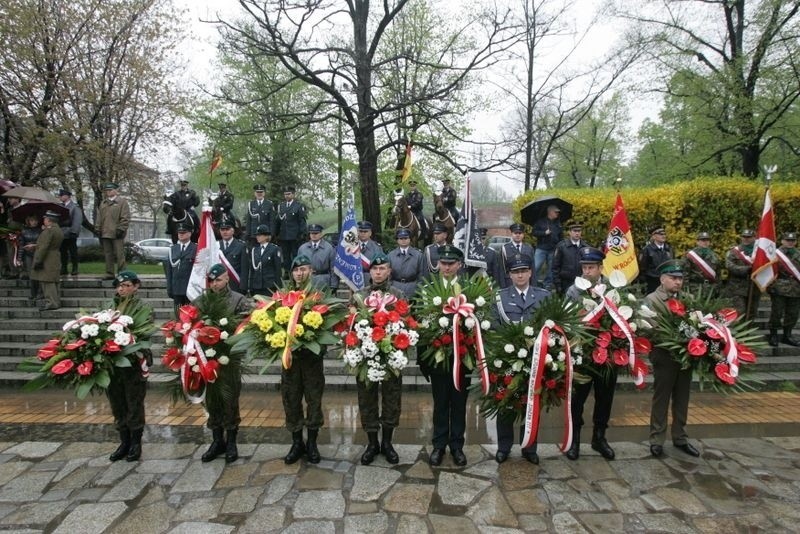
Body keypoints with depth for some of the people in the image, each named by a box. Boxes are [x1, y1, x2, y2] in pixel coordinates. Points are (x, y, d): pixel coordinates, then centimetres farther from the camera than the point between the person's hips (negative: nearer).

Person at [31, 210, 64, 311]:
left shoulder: (48, 230, -15)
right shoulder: (59, 231, 14)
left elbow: (43, 247, -19)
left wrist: (38, 261, -17)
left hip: (47, 261, -9)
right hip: (56, 260, 9)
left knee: (47, 281, -7)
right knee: (53, 281, 12)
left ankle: (51, 302, -7)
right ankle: (56, 302, 16)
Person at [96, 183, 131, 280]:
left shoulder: (122, 202, 1)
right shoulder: (103, 203, 19)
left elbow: (125, 218, -6)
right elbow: (99, 217, 19)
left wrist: (120, 229, -13)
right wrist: (98, 230, 11)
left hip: (117, 234, -6)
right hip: (105, 234, 6)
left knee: (119, 255, -5)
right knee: (108, 255, 8)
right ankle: (110, 274, 14)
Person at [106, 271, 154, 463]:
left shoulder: (143, 308, -5)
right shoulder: (112, 306, 11)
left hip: (134, 363, -5)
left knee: (134, 405, 7)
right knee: (117, 405, 14)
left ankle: (136, 443, 22)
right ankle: (124, 442, 30)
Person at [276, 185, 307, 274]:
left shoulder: (299, 205, -2)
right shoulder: (281, 205, 11)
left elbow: (302, 221, -4)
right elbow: (278, 220, 11)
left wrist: (301, 234, -9)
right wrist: (276, 233, 6)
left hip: (295, 236, -4)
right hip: (283, 236, 4)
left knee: (296, 255, 3)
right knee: (286, 255, 9)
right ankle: (287, 272, 16)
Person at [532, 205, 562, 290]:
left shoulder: (558, 223, 12)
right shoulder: (540, 221, 2)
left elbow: (560, 237, 15)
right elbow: (534, 232, -2)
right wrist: (545, 233, -15)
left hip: (553, 250, 3)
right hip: (541, 249, -3)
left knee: (551, 269, 6)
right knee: (535, 267, -9)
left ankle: (547, 285, 17)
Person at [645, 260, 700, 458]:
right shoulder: (651, 300, -5)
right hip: (664, 356, -5)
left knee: (682, 399, 14)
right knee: (661, 398, 6)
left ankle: (680, 438, 28)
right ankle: (657, 439, 16)